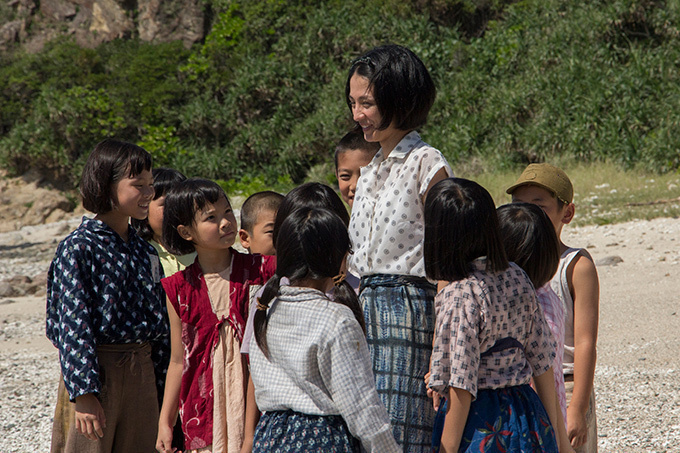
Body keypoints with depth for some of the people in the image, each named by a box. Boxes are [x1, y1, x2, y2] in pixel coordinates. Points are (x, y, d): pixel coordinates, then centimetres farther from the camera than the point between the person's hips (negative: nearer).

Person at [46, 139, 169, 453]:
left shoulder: (144, 251, 11)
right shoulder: (79, 248, -9)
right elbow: (74, 323, -14)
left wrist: (161, 385, 13)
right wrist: (84, 391, -21)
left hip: (141, 374, 6)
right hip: (96, 369, -6)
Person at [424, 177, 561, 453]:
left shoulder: (459, 294, -17)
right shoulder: (517, 278, 3)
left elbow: (461, 387, -18)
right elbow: (542, 362, 8)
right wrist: (551, 430, 18)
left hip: (482, 424, -7)